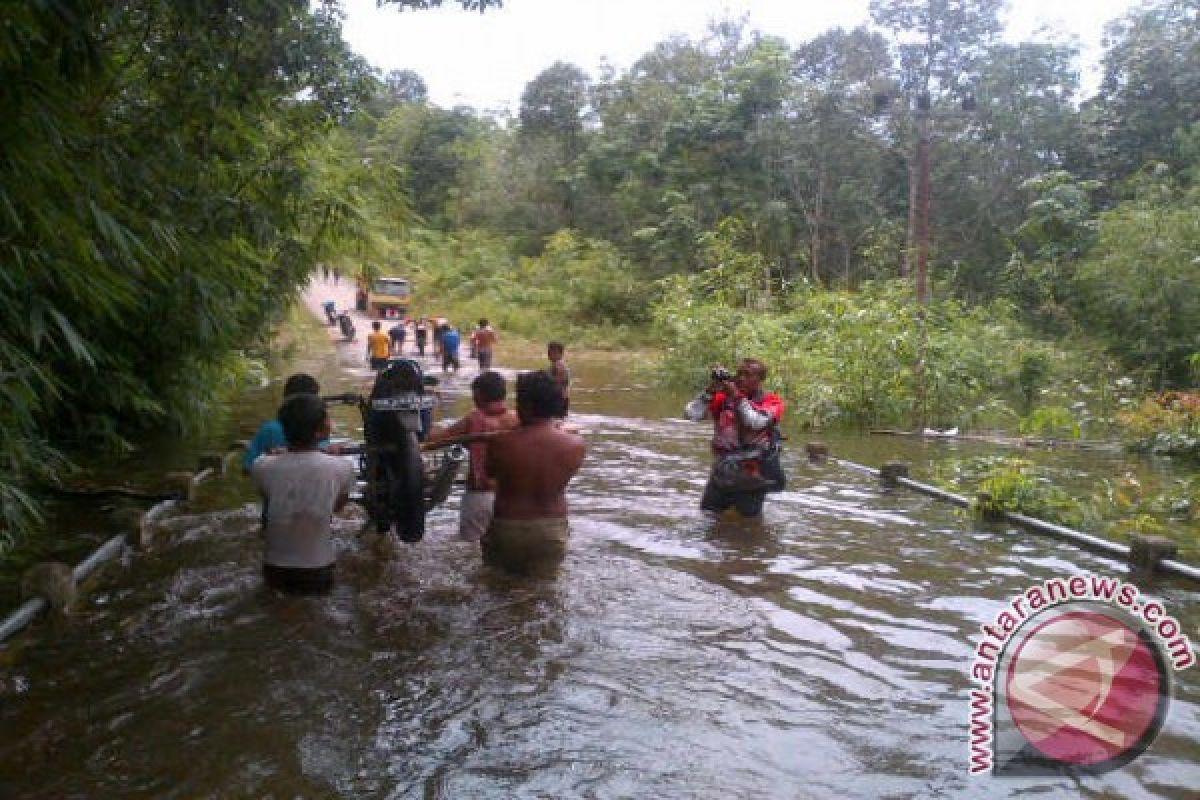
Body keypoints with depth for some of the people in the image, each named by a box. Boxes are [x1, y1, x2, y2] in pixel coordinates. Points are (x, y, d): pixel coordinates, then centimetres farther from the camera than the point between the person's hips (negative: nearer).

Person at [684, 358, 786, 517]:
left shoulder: (772, 401, -7)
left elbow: (757, 422, -27)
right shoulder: (723, 398, -1)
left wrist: (737, 396, -27)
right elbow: (691, 414, -9)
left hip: (752, 481, -3)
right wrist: (711, 390, -16)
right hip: (721, 476, 3)